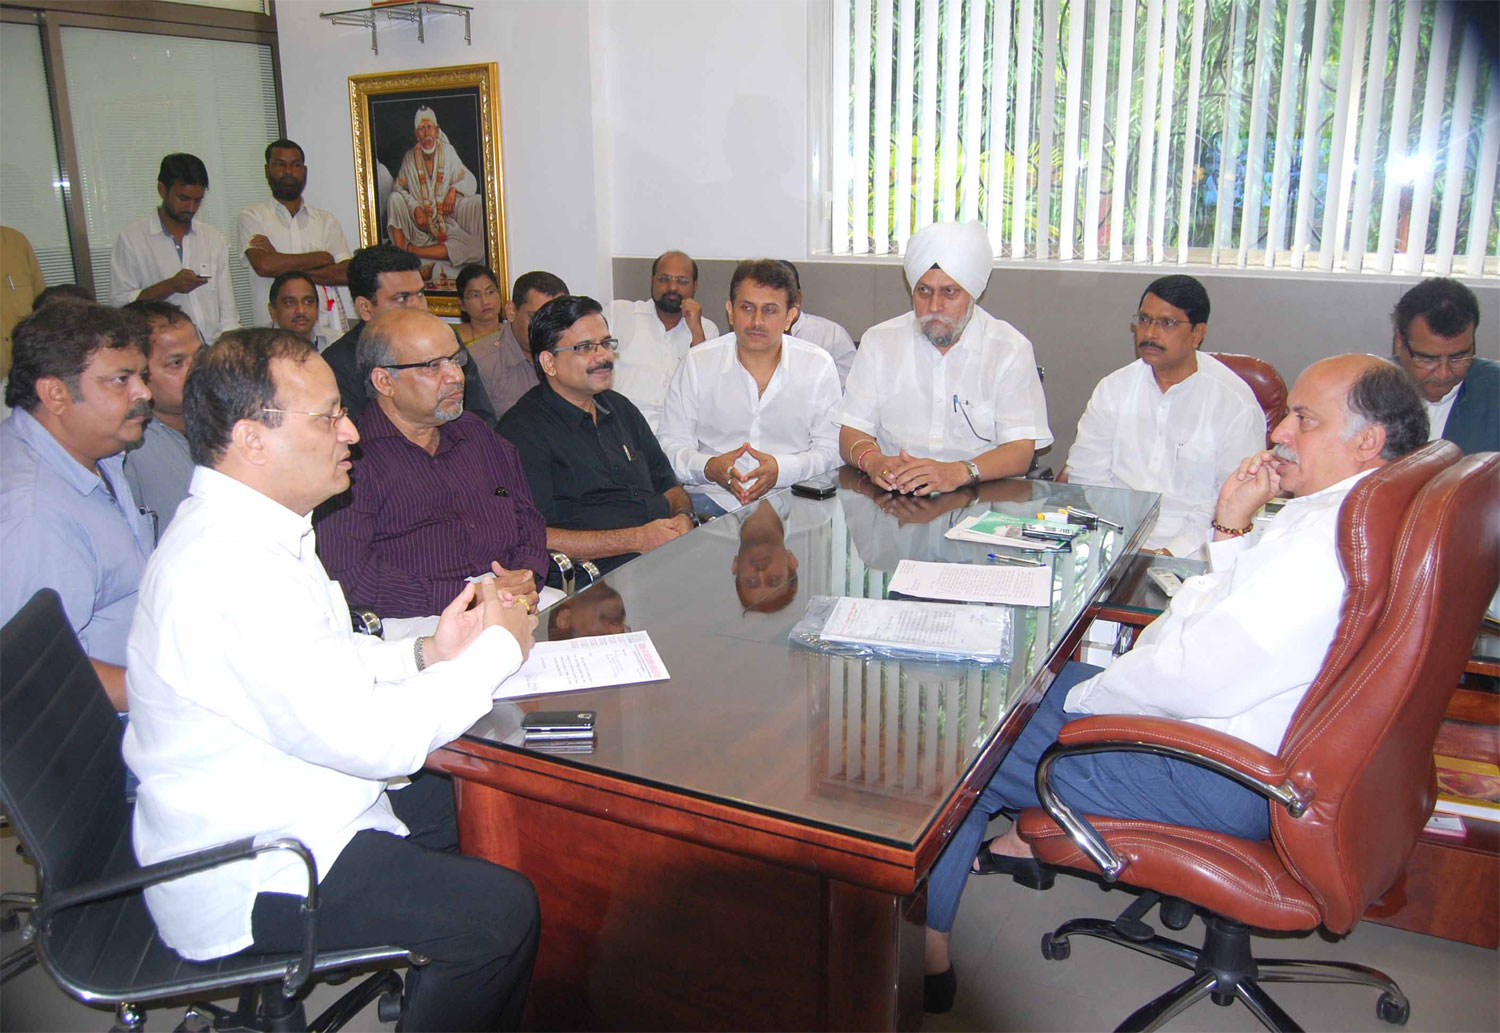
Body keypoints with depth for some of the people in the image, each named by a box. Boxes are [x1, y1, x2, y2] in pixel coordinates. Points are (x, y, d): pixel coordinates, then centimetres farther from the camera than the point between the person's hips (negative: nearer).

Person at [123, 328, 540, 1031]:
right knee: (500, 911, -15)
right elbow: (370, 738, -30)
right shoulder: (233, 567, -30)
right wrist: (498, 648, -17)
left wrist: (425, 654, -3)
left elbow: (322, 666, 14)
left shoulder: (236, 526, 4)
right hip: (246, 880, -11)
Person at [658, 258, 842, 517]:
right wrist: (710, 468, -18)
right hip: (711, 496, -1)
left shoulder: (819, 365, 4)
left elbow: (831, 448, 4)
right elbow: (671, 445, 4)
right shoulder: (696, 363, 4)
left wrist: (782, 469, -16)